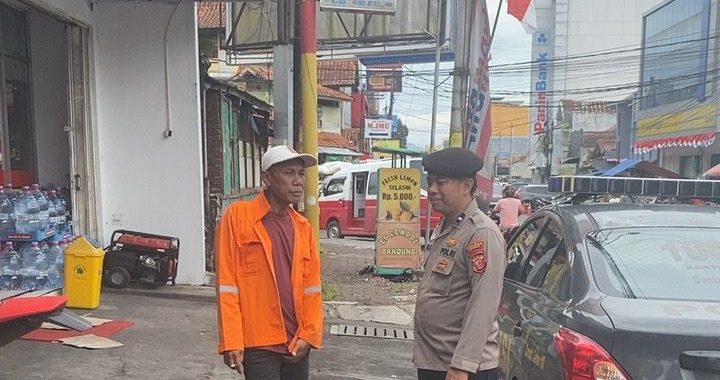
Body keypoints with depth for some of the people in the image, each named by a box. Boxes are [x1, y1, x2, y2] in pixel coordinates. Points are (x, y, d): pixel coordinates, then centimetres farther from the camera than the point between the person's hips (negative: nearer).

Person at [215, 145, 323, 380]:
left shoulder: (304, 227, 8)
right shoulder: (237, 216, -7)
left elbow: (312, 286, 7)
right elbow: (226, 285, -10)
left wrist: (308, 334, -2)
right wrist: (231, 342, -12)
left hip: (297, 344, 5)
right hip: (258, 345, -5)